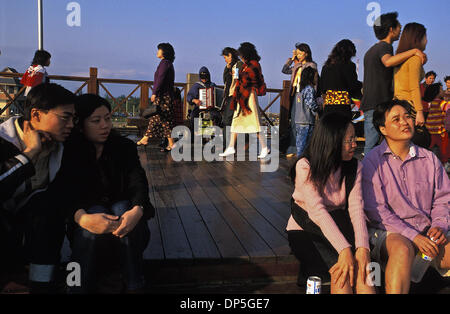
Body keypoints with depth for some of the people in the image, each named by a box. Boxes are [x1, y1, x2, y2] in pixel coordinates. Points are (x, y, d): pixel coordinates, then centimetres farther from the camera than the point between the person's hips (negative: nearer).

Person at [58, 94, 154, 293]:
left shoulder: (125, 147, -2)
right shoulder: (68, 152, -7)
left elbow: (138, 182, -16)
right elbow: (64, 192, -19)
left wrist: (137, 210, -39)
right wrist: (82, 217, -42)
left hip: (122, 206, 2)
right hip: (89, 211, -1)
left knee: (123, 208, -32)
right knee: (96, 211, -34)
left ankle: (135, 285, -27)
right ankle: (80, 287, -29)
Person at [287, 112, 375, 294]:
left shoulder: (354, 168, -1)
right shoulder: (305, 167, -16)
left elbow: (356, 208, -13)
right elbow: (318, 211, -26)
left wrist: (362, 247, -29)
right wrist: (345, 250, -36)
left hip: (337, 227, 4)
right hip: (305, 231, -3)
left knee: (362, 265, -26)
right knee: (341, 269, -29)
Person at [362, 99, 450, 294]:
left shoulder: (429, 159, 12)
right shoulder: (372, 161, -2)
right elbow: (376, 210, -9)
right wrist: (413, 236, -17)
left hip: (427, 232, 4)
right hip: (388, 230, -4)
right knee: (402, 249, -35)